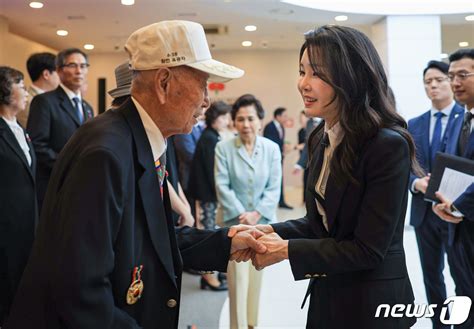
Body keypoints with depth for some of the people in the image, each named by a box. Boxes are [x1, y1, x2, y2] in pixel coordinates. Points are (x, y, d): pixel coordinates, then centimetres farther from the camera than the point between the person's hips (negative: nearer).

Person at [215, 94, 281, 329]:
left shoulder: (272, 148, -2)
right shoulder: (223, 148, -8)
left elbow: (274, 188, -3)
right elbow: (222, 186, -9)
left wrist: (256, 214, -14)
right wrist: (241, 215, -15)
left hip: (263, 222, 3)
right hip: (235, 222, -2)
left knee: (256, 276, 14)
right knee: (238, 279, -4)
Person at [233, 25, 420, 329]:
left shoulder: (389, 146, -22)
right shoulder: (322, 139, 3)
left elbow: (368, 249, -21)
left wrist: (286, 249, -19)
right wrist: (270, 232, -7)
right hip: (326, 295, 7)